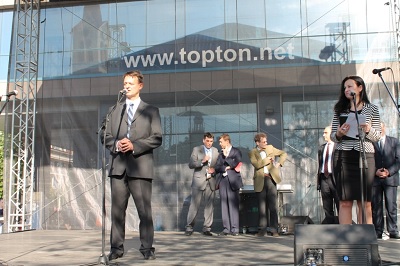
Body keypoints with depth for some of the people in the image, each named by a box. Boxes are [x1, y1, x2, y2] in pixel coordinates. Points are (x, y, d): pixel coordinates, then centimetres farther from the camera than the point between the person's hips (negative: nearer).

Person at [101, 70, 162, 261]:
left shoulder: (151, 110, 10)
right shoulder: (115, 109, 18)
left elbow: (157, 138, 1)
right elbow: (106, 136, 15)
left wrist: (134, 145, -11)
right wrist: (116, 144, -7)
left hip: (140, 166, -2)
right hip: (118, 166, 3)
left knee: (144, 210, -1)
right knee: (117, 209, 4)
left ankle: (147, 248, 7)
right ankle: (116, 247, 12)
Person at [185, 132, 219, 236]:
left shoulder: (215, 151, 15)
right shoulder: (196, 150, 4)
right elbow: (191, 164, -4)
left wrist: (214, 170, -1)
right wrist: (202, 161, -17)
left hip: (211, 181, 3)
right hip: (199, 181, -3)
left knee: (209, 206, 2)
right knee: (194, 204, -5)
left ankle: (207, 228, 8)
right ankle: (189, 227, 2)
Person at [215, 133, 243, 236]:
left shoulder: (236, 151, 5)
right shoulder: (221, 153, 19)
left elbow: (236, 164, -9)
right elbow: (216, 168, 11)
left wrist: (226, 157, -3)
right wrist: (226, 168, -6)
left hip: (232, 181, -4)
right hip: (222, 181, 4)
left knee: (233, 205, -6)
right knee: (224, 205, 1)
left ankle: (234, 229, -3)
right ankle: (226, 228, 4)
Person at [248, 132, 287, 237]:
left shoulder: (270, 148, 11)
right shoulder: (252, 153, 2)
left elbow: (284, 154, 19)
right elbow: (256, 164, -15)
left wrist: (280, 163, 4)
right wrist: (268, 159, -8)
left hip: (271, 179, 2)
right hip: (260, 181, -1)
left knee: (273, 206, -1)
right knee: (261, 206, 5)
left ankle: (274, 229, 6)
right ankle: (262, 230, 13)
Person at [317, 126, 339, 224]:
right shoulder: (321, 148, 15)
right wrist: (318, 181, 12)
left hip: (335, 179, -6)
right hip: (324, 178, 6)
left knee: (340, 206, 0)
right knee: (327, 208, 11)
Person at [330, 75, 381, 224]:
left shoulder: (372, 109, 9)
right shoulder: (339, 109, 12)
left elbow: (377, 137, 7)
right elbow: (332, 136, 11)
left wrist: (369, 130, -13)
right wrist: (338, 134, -11)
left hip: (365, 156, 0)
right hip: (343, 157, 1)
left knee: (365, 202, 0)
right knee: (345, 202, -2)